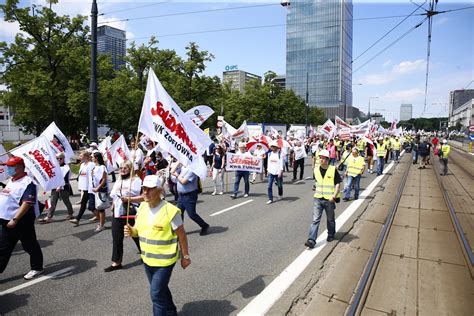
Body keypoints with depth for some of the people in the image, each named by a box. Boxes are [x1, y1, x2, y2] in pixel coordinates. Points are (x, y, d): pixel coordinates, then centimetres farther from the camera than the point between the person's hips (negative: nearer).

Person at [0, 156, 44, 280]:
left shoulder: (27, 183, -18)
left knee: (30, 246, 8)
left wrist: (14, 219, -30)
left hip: (21, 221, -9)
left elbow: (27, 204, -26)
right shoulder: (10, 181, 12)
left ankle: (36, 268, 23)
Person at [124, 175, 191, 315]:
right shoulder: (142, 207, -4)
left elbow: (181, 235, -14)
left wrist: (185, 256, -7)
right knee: (161, 289, 24)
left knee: (156, 294, -3)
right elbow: (138, 230, 7)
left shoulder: (170, 211, -23)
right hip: (147, 259, 7)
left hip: (164, 261, -7)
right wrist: (130, 231, -16)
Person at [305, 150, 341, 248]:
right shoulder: (316, 170, 3)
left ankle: (331, 235, 40)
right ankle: (311, 240, -8)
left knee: (330, 219, 16)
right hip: (318, 198, 2)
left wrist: (334, 195, -17)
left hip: (329, 199, -2)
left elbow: (338, 183, -7)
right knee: (315, 220, -6)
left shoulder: (333, 170, -8)